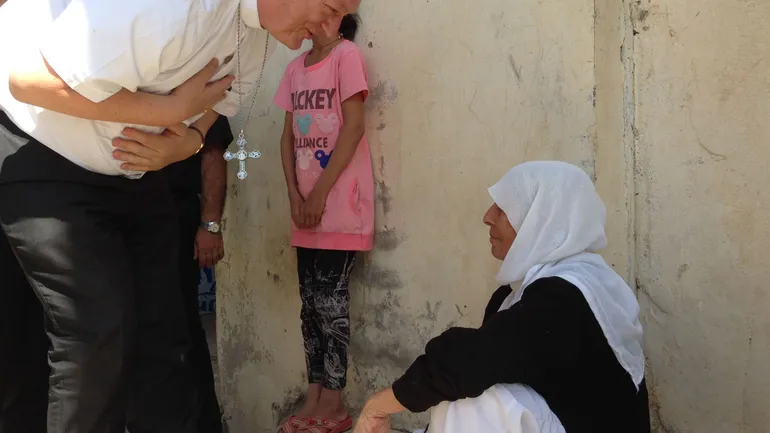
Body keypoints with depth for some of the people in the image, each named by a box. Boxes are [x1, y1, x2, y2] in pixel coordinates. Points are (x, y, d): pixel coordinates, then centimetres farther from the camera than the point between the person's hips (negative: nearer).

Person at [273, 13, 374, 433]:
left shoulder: (347, 55, -5)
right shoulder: (295, 68, 14)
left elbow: (353, 128, -12)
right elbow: (289, 137, 12)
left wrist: (321, 193, -12)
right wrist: (294, 195, 0)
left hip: (340, 202, -6)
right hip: (306, 205, 6)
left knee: (330, 299, -4)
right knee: (311, 301, 7)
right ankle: (314, 399, 15)